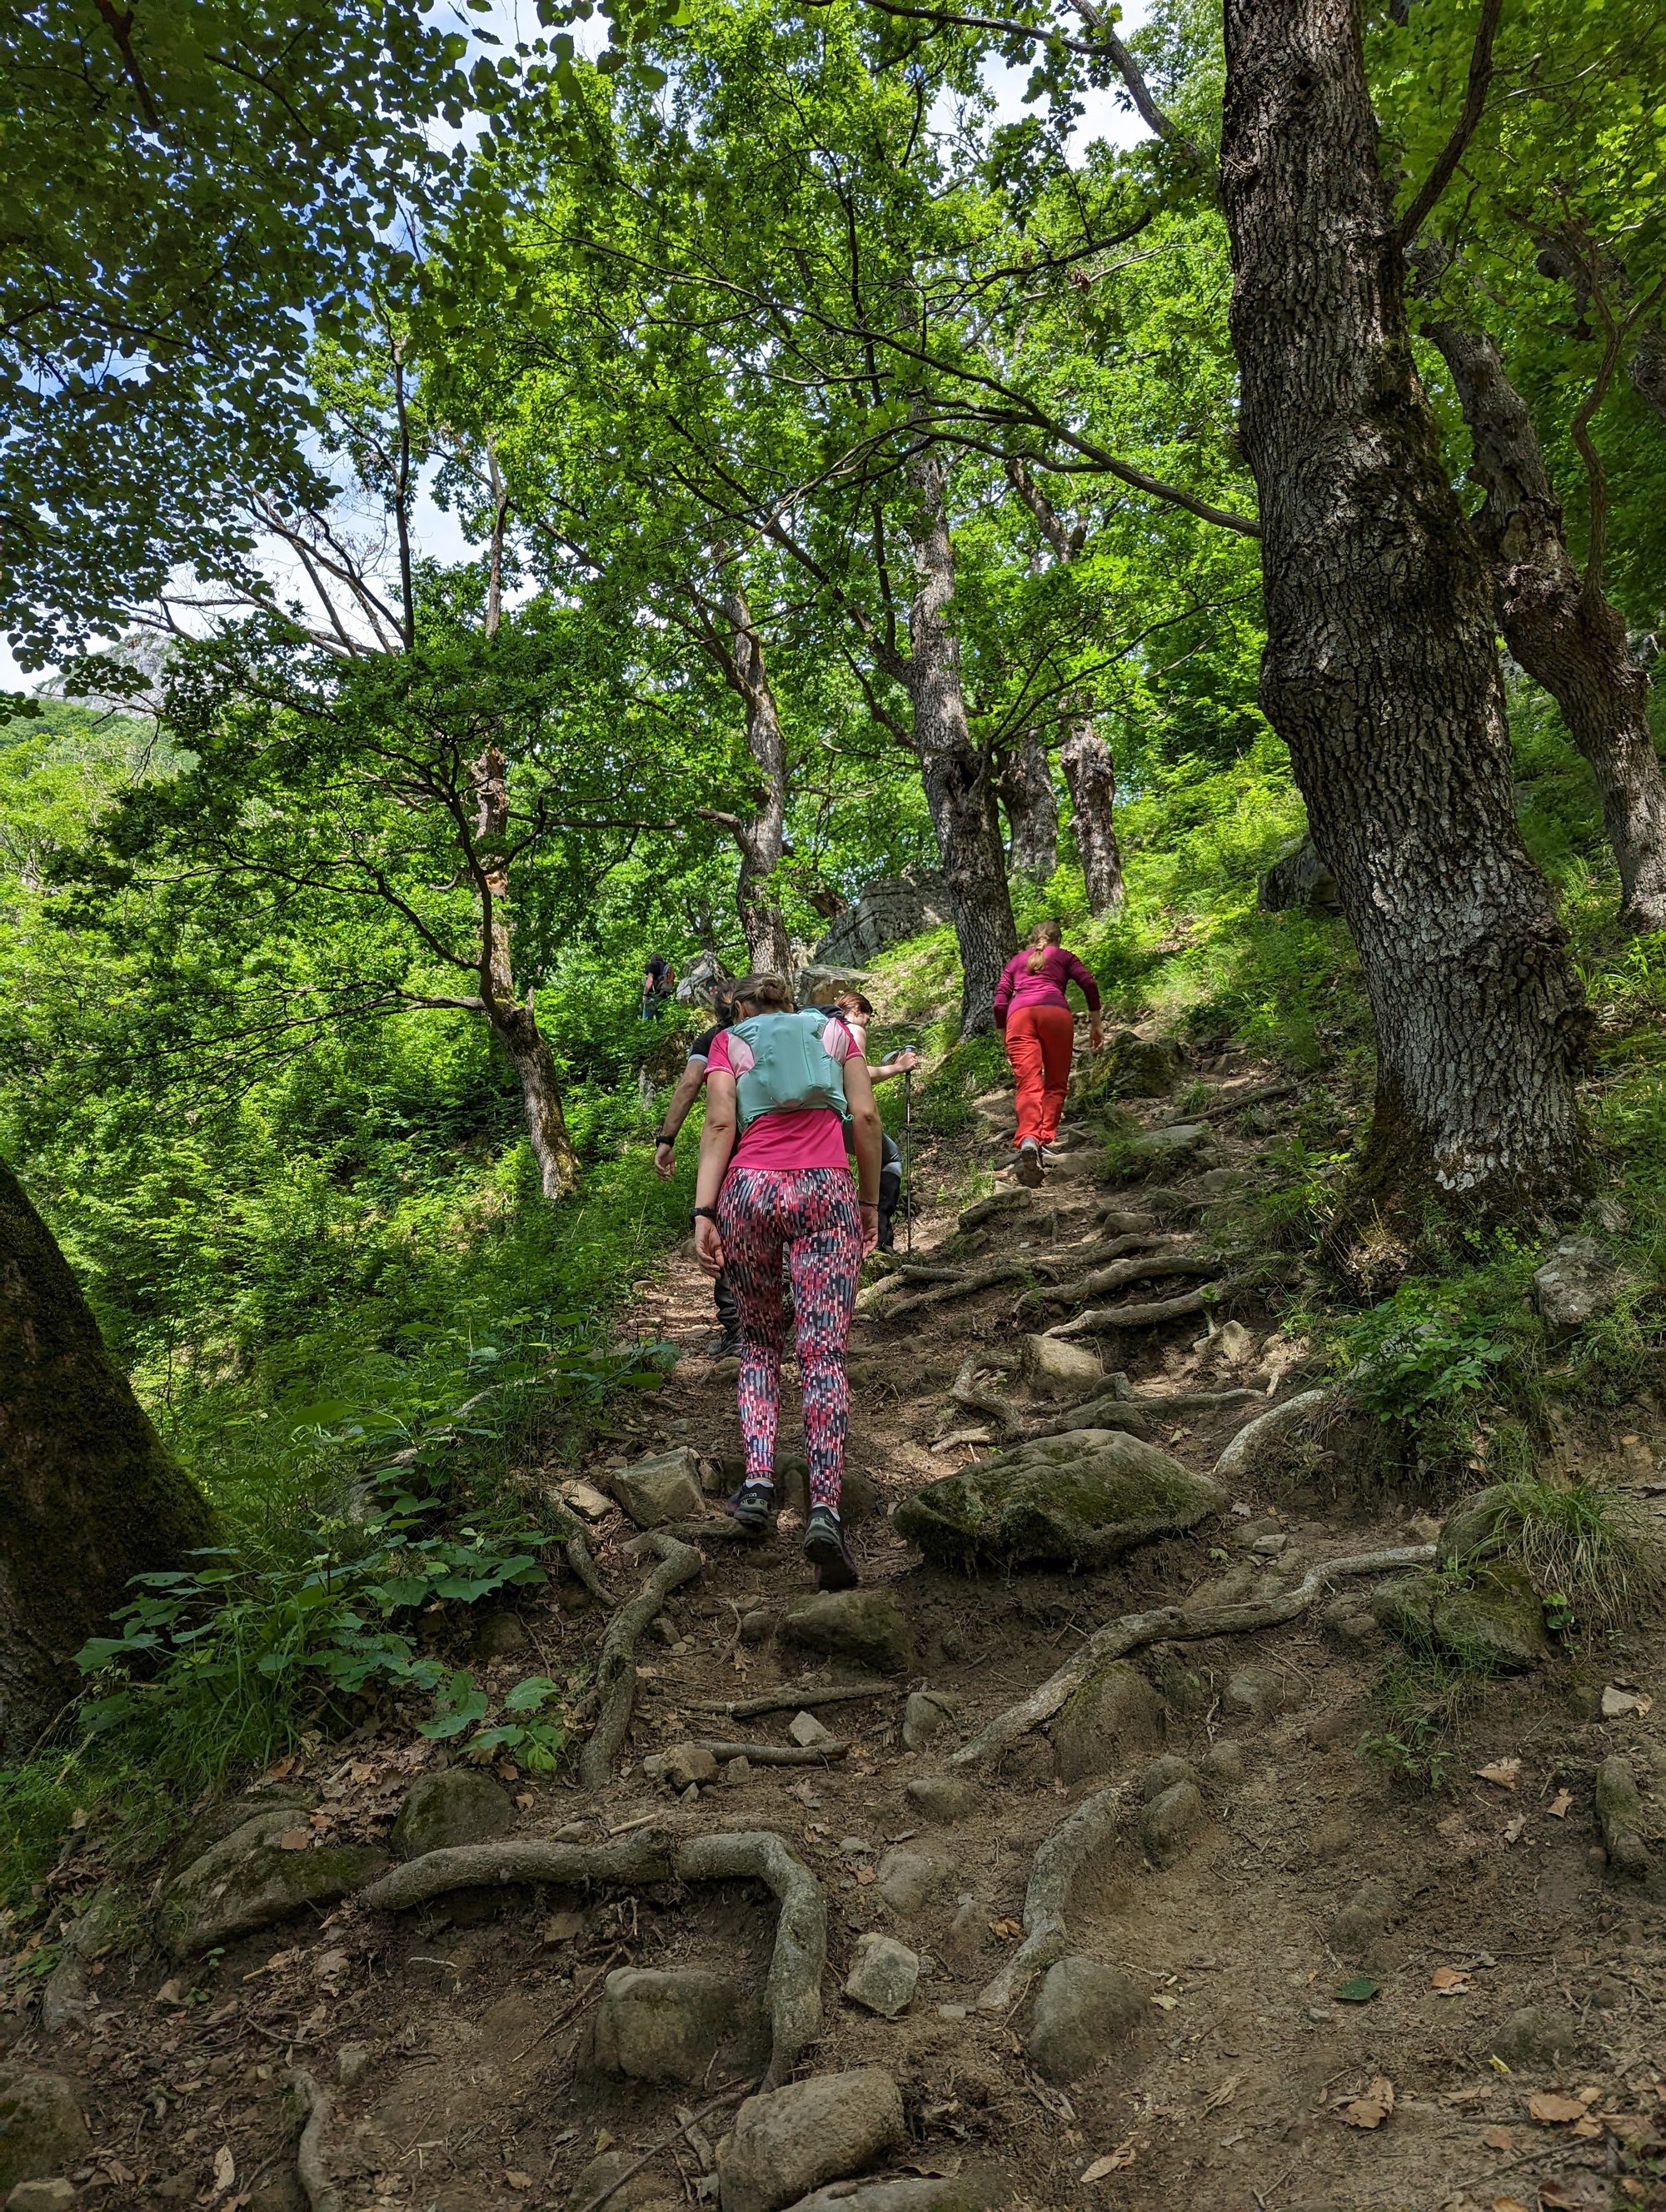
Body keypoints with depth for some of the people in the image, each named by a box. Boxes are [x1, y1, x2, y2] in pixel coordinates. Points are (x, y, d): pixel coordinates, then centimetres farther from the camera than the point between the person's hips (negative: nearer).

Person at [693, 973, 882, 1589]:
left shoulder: (728, 1042, 18)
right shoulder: (833, 1029, 21)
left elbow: (720, 1124, 2)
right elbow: (866, 1116, 10)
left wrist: (703, 1212, -5)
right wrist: (871, 1201, 16)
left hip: (750, 1191, 0)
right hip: (825, 1190, 0)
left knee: (758, 1342, 18)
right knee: (824, 1355, -5)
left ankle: (758, 1480, 1)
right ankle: (824, 1509, -20)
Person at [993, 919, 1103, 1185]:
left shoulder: (1015, 961, 34)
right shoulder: (1063, 956, 29)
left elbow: (1000, 1004, 23)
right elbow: (1089, 983, 10)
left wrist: (1006, 1034, 31)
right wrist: (1096, 1022, 14)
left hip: (1019, 1014, 1)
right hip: (1055, 1011, -1)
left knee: (1029, 1085, -13)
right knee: (1056, 1084, 10)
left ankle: (1028, 1140, -38)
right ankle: (1045, 1141, -7)